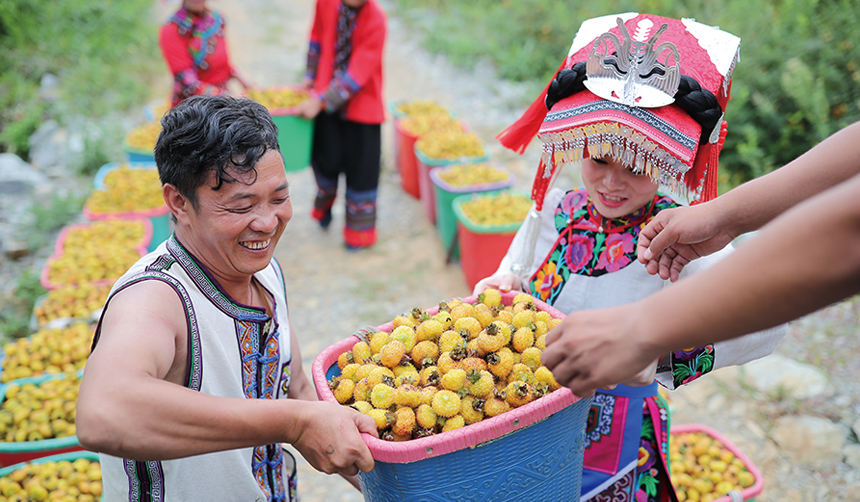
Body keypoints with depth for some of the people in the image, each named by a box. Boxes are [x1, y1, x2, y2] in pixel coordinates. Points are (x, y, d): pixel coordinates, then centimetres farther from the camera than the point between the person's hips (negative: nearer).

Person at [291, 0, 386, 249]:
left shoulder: (375, 20, -21)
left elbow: (357, 75, -23)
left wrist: (320, 102, -26)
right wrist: (311, 76, 16)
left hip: (362, 105, -2)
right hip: (326, 102, 2)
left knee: (361, 166, 5)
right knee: (327, 159, 1)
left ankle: (359, 230, 26)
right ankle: (325, 203, 37)